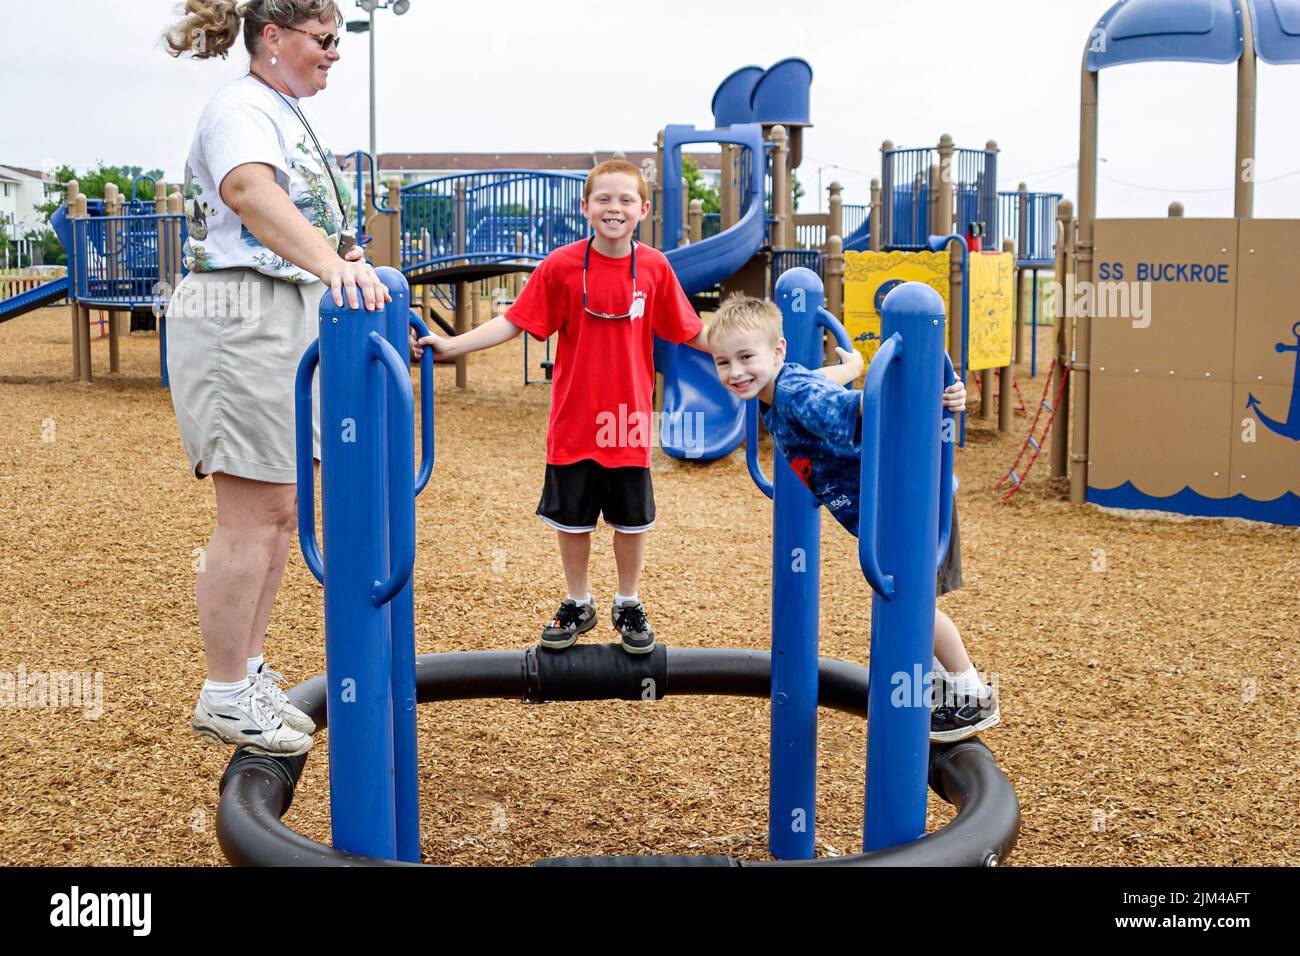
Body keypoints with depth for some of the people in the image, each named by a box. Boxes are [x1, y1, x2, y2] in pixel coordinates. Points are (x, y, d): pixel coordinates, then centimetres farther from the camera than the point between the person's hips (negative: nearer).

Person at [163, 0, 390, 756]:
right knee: (253, 514, -8)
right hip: (242, 318, -10)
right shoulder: (241, 109, -13)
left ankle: (250, 673, 22)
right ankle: (225, 698, 1)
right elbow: (249, 191, -34)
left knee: (279, 508, 12)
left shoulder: (288, 115, 19)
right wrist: (331, 263, -49)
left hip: (290, 321, 10)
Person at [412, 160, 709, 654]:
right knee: (571, 518, 11)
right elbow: (513, 321, -7)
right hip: (574, 419, 0)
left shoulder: (654, 267, -5)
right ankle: (578, 605, 31)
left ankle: (628, 605, 32)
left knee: (631, 520, 11)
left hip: (629, 419, 1)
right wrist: (451, 345, -15)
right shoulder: (562, 265, -9)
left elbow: (691, 332, 3)